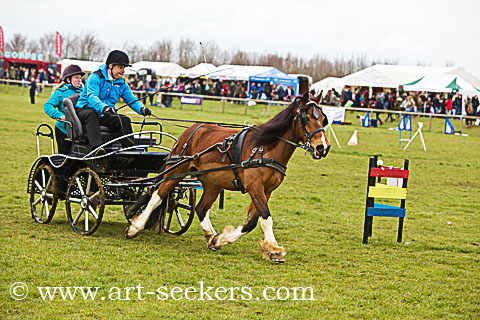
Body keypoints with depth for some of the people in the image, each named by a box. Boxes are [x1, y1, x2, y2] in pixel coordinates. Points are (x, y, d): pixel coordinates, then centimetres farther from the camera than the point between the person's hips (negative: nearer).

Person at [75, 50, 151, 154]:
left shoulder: (121, 83, 11)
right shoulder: (96, 77, -11)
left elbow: (131, 99, 8)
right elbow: (92, 96, -25)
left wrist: (142, 109, -16)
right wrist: (103, 108, -46)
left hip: (105, 116, 6)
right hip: (84, 110, -5)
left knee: (124, 120, -19)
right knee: (92, 114, -39)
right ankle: (95, 147, -55)